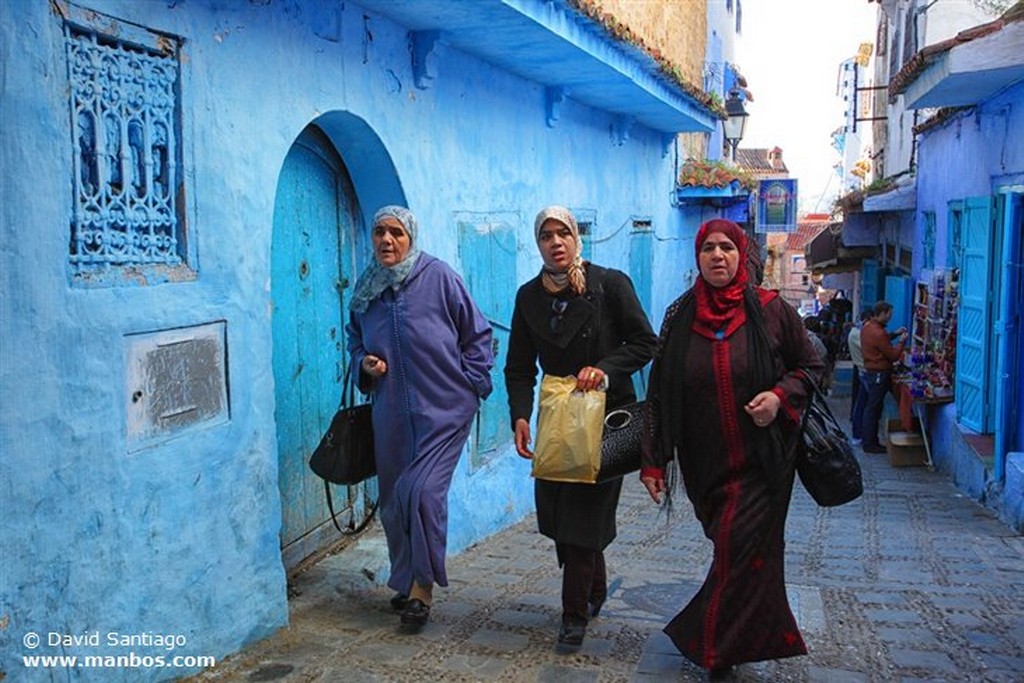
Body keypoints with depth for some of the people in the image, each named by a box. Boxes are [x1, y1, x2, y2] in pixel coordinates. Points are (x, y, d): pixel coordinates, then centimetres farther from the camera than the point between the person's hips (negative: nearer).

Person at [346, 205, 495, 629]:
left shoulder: (438, 276, -7)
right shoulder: (366, 288, 8)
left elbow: (477, 334, -1)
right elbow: (355, 340, 22)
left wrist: (472, 384, -5)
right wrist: (364, 363, 0)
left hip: (443, 408, -5)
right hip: (391, 413, 5)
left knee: (423, 491, -14)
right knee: (393, 499, 11)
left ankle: (422, 587, 2)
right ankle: (405, 581, 30)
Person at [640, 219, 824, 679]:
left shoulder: (770, 310, -4)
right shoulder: (680, 317, 2)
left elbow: (812, 366, 5)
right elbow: (659, 393, 3)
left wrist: (780, 396, -16)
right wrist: (652, 461, 1)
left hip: (761, 463, -2)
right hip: (705, 463, 2)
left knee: (740, 552, -5)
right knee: (744, 551, 10)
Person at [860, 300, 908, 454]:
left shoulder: (868, 326, 4)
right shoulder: (878, 333, -25)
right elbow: (894, 356, -18)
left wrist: (894, 334, 13)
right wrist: (901, 341, -4)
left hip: (870, 371, 10)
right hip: (879, 375, -10)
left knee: (870, 408, 16)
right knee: (873, 409, -2)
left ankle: (867, 438, 25)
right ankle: (870, 444, 5)